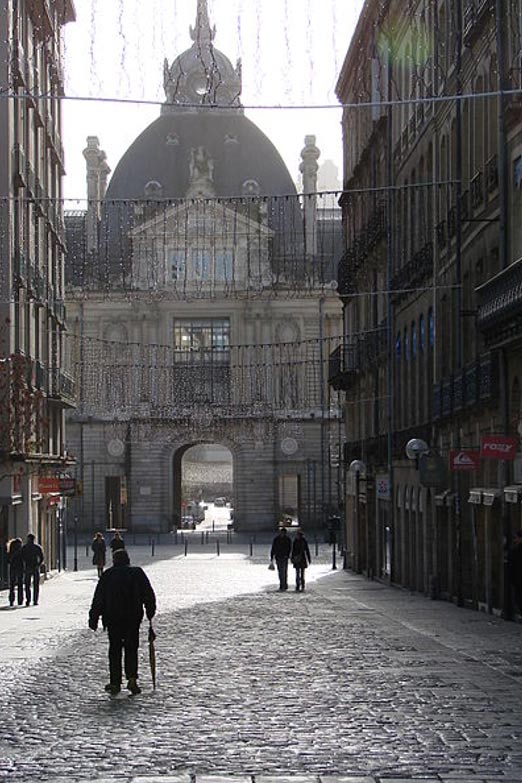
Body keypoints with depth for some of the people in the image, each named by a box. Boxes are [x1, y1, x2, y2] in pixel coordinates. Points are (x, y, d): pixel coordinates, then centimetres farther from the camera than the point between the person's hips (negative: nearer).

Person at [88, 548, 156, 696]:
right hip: (133, 617, 1)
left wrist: (93, 619, 5)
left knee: (115, 650, 8)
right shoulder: (138, 573, 5)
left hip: (112, 618, 0)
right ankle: (132, 679, -8)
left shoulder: (108, 574, 3)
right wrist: (150, 612, 12)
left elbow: (98, 599, 2)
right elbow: (149, 595, 4)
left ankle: (115, 683, 6)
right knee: (131, 649, 9)